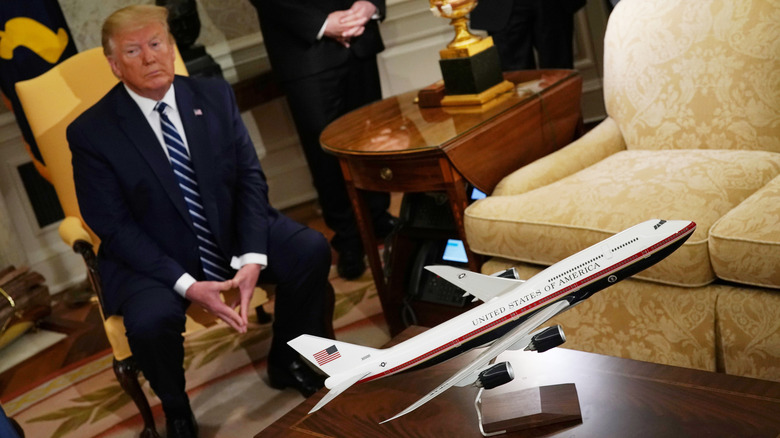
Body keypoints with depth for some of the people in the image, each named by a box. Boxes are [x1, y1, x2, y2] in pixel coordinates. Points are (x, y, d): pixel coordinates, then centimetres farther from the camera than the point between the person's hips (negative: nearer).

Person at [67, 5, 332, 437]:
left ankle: (288, 362, 10)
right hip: (152, 258, -3)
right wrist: (188, 285, -23)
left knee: (311, 250, -17)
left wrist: (252, 258, -19)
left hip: (233, 235, 4)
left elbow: (250, 178, -3)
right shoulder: (91, 132, -11)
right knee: (150, 321, -32)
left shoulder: (215, 95, -1)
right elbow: (114, 227, -12)